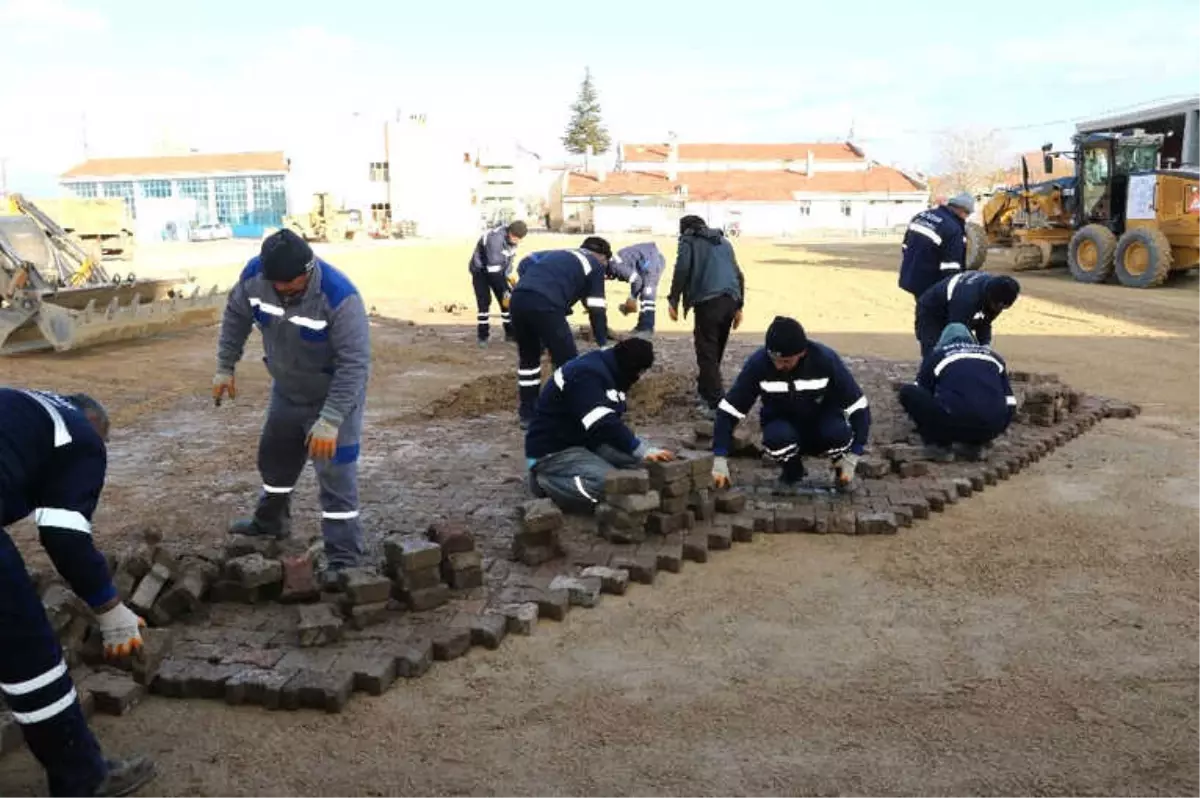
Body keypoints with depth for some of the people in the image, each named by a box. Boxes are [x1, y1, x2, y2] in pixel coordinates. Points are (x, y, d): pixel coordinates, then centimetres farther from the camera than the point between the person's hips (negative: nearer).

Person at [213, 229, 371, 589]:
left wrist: (329, 422, -34)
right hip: (286, 390, 6)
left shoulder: (340, 297, -36)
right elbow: (236, 317, 2)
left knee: (336, 475, -9)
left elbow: (355, 364, -33)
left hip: (334, 396, -6)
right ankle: (270, 521, 49)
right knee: (274, 457, 23)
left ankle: (345, 558, 0)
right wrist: (225, 368, 6)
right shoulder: (254, 275, -19)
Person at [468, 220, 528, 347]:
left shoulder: (512, 237, -12)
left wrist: (507, 275, -4)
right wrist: (505, 289, -34)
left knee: (507, 299, 0)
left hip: (496, 269, 6)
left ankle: (510, 332, 9)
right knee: (484, 301, -15)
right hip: (480, 269, -6)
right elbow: (494, 267, -36)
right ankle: (483, 335, -4)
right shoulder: (495, 239, -36)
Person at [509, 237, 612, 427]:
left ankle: (528, 415, 31)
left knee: (529, 358, 24)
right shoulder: (596, 265, 17)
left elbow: (525, 263, 24)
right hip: (545, 305, -7)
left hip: (518, 297, 7)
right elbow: (596, 310, 11)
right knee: (567, 363, 6)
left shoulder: (558, 252, 35)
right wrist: (603, 344, 17)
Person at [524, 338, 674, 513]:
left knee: (638, 461, -1)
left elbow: (611, 421, 10)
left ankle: (565, 477, 3)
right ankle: (547, 481, -8)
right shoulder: (586, 375, -24)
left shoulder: (605, 370, 7)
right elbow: (603, 425, -34)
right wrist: (643, 450, -34)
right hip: (551, 452, -11)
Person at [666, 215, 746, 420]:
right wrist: (738, 306, 25)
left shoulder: (689, 239, 11)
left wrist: (673, 300, -2)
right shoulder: (723, 241, 28)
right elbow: (738, 274, 24)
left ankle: (716, 404, -8)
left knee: (707, 353, -3)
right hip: (730, 300, 6)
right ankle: (705, 390, 31)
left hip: (708, 300, -6)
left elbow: (682, 269, -5)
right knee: (715, 351, 19)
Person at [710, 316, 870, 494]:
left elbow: (858, 405, -18)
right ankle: (791, 472, 0)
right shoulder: (758, 363, -24)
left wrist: (852, 458, -23)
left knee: (838, 433, -35)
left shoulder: (826, 359, -24)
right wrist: (720, 460, -27)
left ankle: (841, 471, 0)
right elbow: (729, 409, -20)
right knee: (777, 438, -35)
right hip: (783, 425, 1)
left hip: (823, 422, 0)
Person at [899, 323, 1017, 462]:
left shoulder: (937, 356, 21)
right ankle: (973, 445, 17)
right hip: (992, 428, 4)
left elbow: (919, 395, 29)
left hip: (954, 423, -4)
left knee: (907, 392, 14)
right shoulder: (993, 356, 29)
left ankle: (939, 445, 8)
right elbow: (1010, 404, 28)